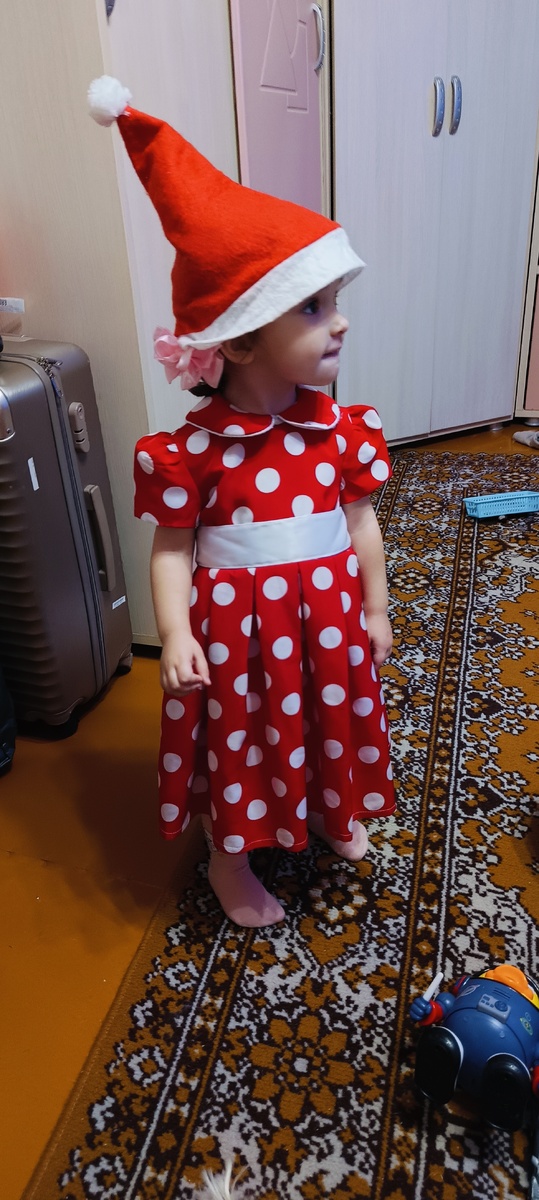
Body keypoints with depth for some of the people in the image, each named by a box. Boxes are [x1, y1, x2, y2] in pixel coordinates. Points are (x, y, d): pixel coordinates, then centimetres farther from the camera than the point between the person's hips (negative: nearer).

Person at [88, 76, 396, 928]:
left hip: (326, 610, 4)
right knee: (242, 739, 16)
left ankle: (329, 811, 57)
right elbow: (172, 549, -12)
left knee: (329, 720, 25)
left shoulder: (342, 428, -7)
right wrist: (175, 637, -20)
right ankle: (230, 860, 44)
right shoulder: (196, 449, -19)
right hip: (237, 622, -4)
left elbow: (360, 521, 3)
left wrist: (374, 609, 8)